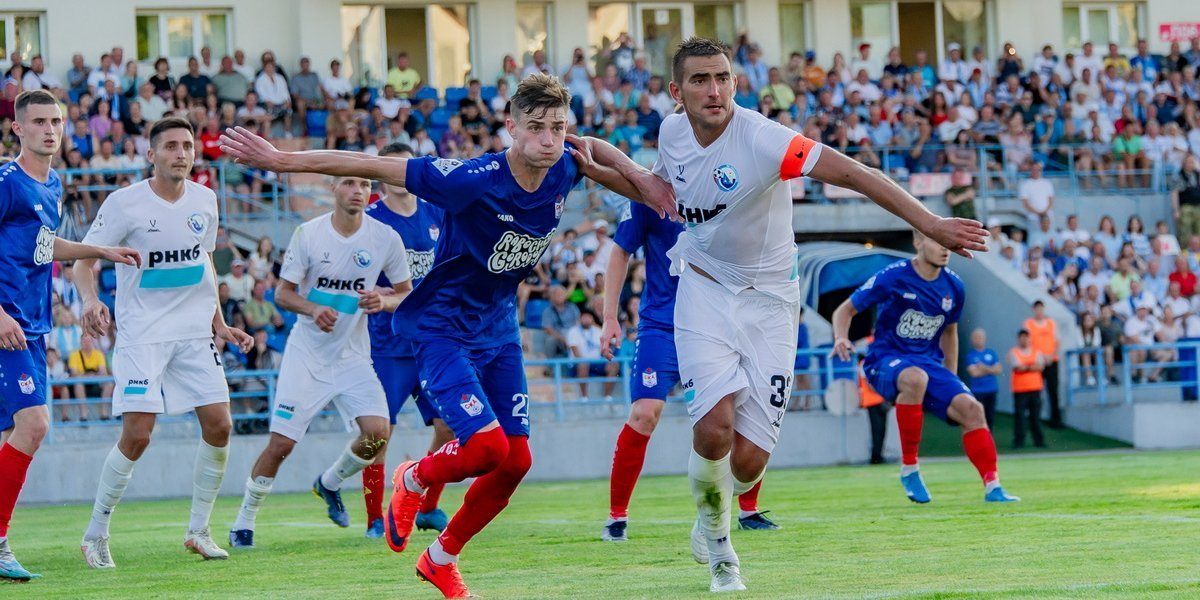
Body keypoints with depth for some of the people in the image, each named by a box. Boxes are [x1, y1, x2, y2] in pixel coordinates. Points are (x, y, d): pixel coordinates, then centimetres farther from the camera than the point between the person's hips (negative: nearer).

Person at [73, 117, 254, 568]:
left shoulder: (204, 201, 6)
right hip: (141, 334, -5)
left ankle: (198, 531, 12)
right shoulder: (124, 203, -10)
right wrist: (90, 301, -27)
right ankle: (95, 535, 0)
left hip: (194, 332, 5)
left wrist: (219, 323, 16)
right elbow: (83, 261, -8)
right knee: (137, 434, -14)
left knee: (219, 426, -3)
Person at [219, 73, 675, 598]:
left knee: (516, 459, 5)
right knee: (486, 446, -22)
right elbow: (371, 166, -25)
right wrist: (281, 160, -24)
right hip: (440, 326, -7)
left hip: (498, 327, 7)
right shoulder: (473, 180, -29)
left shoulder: (565, 169, -10)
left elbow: (592, 150, 17)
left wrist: (640, 178, 0)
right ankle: (413, 480, 12)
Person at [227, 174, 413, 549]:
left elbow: (406, 294, 6)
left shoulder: (385, 238, -4)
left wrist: (384, 301, -17)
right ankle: (244, 521, 10)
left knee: (377, 433, -17)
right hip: (307, 352, -2)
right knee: (281, 443, -9)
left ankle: (330, 483, 14)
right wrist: (313, 309, -24)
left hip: (353, 354, 2)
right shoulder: (308, 234, -9)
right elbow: (283, 293, -4)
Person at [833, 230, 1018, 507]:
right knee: (915, 378, -40)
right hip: (886, 361, -5)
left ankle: (992, 486, -9)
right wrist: (841, 339, -23)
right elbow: (845, 310, -3)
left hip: (929, 363, 5)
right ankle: (909, 468, -26)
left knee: (971, 409, -17)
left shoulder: (953, 286, 4)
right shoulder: (893, 278, -11)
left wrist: (951, 379, 20)